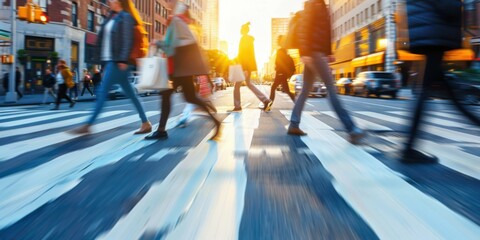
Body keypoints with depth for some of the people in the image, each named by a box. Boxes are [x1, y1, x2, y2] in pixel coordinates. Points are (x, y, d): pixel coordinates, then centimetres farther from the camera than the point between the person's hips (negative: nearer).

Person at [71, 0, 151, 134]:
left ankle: (88, 125, -3)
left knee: (102, 92, -8)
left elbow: (128, 40, -15)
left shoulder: (126, 17, -4)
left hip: (118, 61, -9)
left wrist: (123, 60, -22)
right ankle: (145, 123, 12)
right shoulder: (112, 17, 22)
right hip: (110, 60, 9)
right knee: (130, 94, 7)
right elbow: (105, 39, 21)